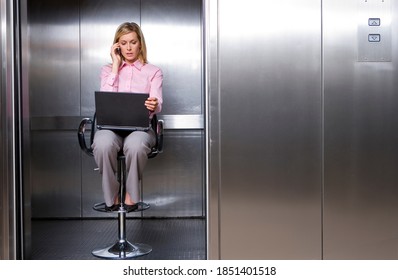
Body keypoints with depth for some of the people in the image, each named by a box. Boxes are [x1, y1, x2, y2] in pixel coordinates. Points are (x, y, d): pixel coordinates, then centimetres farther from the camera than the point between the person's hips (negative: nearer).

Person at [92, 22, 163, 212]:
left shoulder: (153, 72, 15)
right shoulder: (108, 69, 18)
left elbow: (156, 104, -1)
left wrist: (154, 106, -28)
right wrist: (116, 65, 2)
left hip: (140, 126, -1)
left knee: (135, 145, -39)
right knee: (103, 145, -37)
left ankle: (131, 194, -13)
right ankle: (111, 195, -14)